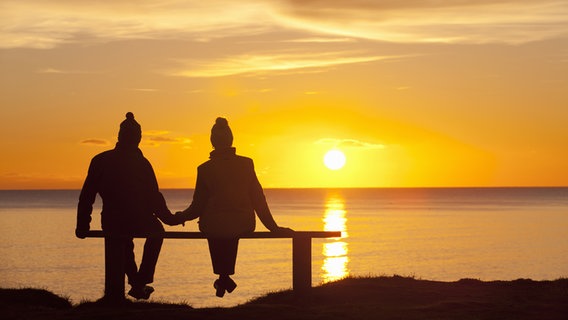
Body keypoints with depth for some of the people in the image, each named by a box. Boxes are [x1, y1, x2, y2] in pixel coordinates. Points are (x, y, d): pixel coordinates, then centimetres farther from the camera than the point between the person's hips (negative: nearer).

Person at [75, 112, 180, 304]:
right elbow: (154, 198, -3)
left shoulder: (101, 161, -2)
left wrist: (82, 226, 4)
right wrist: (169, 218, 12)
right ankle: (140, 283, 23)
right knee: (156, 233, 31)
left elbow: (87, 196, -2)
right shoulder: (142, 164, -6)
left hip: (112, 223, 1)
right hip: (141, 223, -1)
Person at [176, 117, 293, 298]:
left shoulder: (205, 169, -10)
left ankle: (223, 277, 35)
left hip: (214, 227, -2)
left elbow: (198, 206, -4)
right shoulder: (246, 164, -4)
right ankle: (225, 276, 40)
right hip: (243, 225, 2)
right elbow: (258, 199, -1)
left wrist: (180, 217, 16)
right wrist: (273, 227, 7)